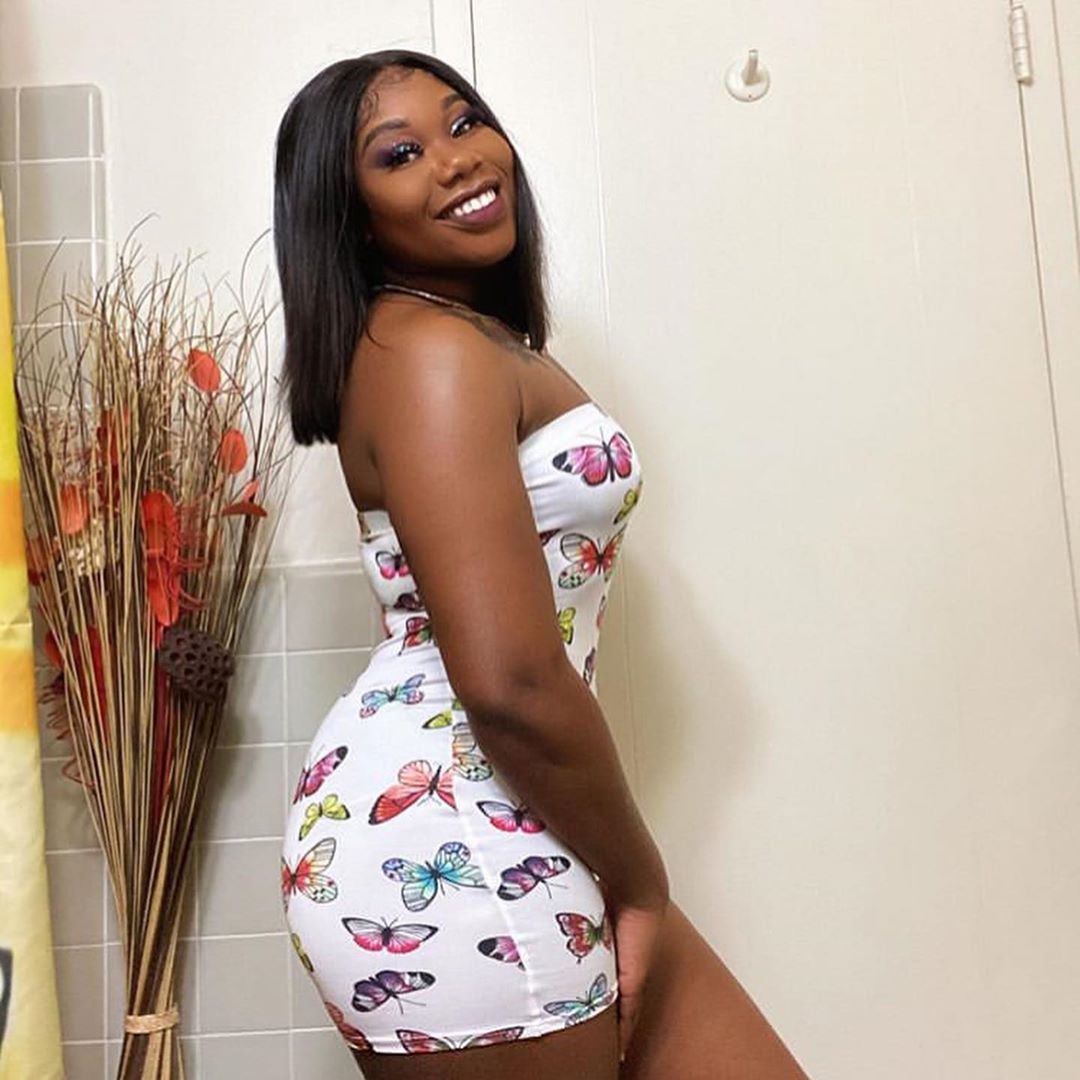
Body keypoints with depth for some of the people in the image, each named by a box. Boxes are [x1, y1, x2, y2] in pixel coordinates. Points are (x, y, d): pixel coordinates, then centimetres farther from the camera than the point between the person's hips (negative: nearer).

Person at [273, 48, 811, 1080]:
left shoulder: (470, 336, 17)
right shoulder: (430, 349, -15)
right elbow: (508, 681, -25)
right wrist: (638, 880, -9)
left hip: (498, 826, 9)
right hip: (438, 845, -9)